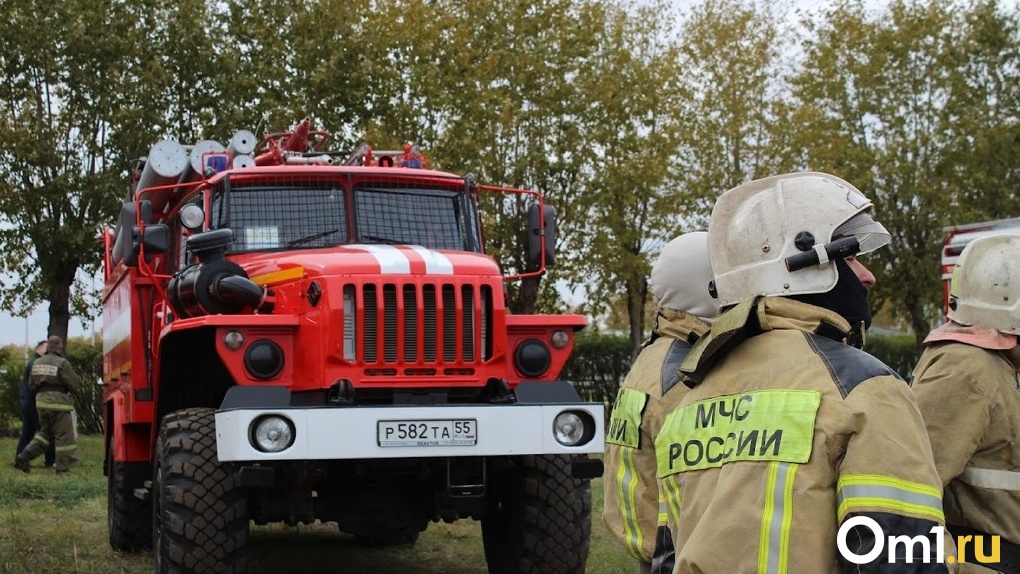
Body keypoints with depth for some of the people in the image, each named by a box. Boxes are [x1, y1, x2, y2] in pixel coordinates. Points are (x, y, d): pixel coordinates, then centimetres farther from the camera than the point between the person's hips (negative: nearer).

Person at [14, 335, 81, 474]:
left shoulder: (37, 362, 8)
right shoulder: (62, 363, -13)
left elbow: (32, 384, 14)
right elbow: (74, 384, -11)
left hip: (41, 400, 7)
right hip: (58, 402, -7)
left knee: (45, 433, 20)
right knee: (64, 435, 1)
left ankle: (23, 457, 9)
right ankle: (63, 467, 2)